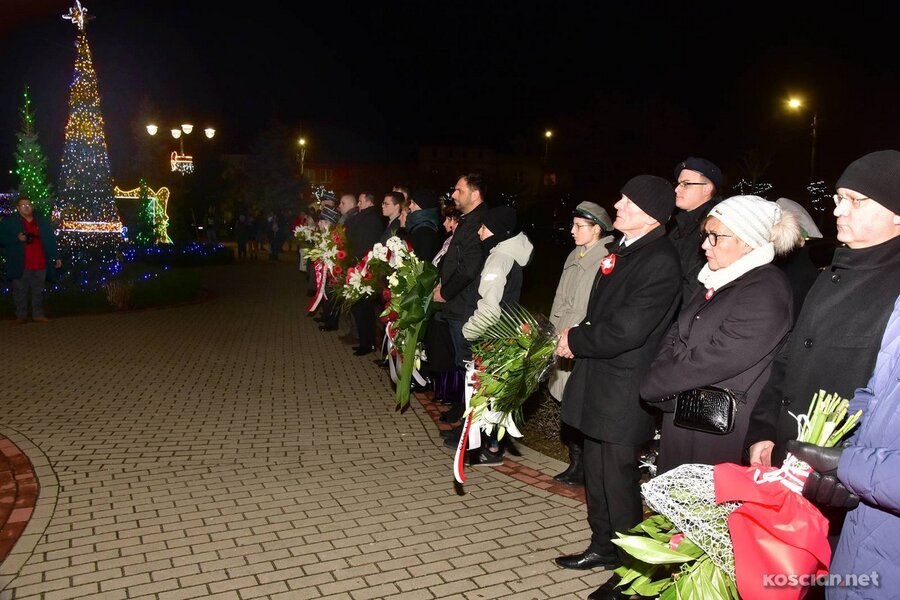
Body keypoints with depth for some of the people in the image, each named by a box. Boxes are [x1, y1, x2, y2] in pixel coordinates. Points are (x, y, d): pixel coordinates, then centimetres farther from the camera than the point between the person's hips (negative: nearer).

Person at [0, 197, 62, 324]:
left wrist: (56, 257, 10)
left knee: (38, 291, 7)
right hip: (20, 265, -2)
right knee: (20, 291, 1)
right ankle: (21, 316, 9)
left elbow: (51, 241, 14)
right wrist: (17, 238, -13)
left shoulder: (43, 222, 12)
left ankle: (38, 314, 14)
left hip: (40, 264, 2)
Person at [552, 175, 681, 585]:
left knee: (619, 480, 5)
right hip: (600, 382, 9)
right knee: (597, 471, 21)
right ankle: (603, 545, 40)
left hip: (624, 391, -9)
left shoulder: (660, 262, -21)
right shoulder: (624, 249, 9)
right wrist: (577, 336, 2)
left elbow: (625, 331, -26)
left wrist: (575, 340, -12)